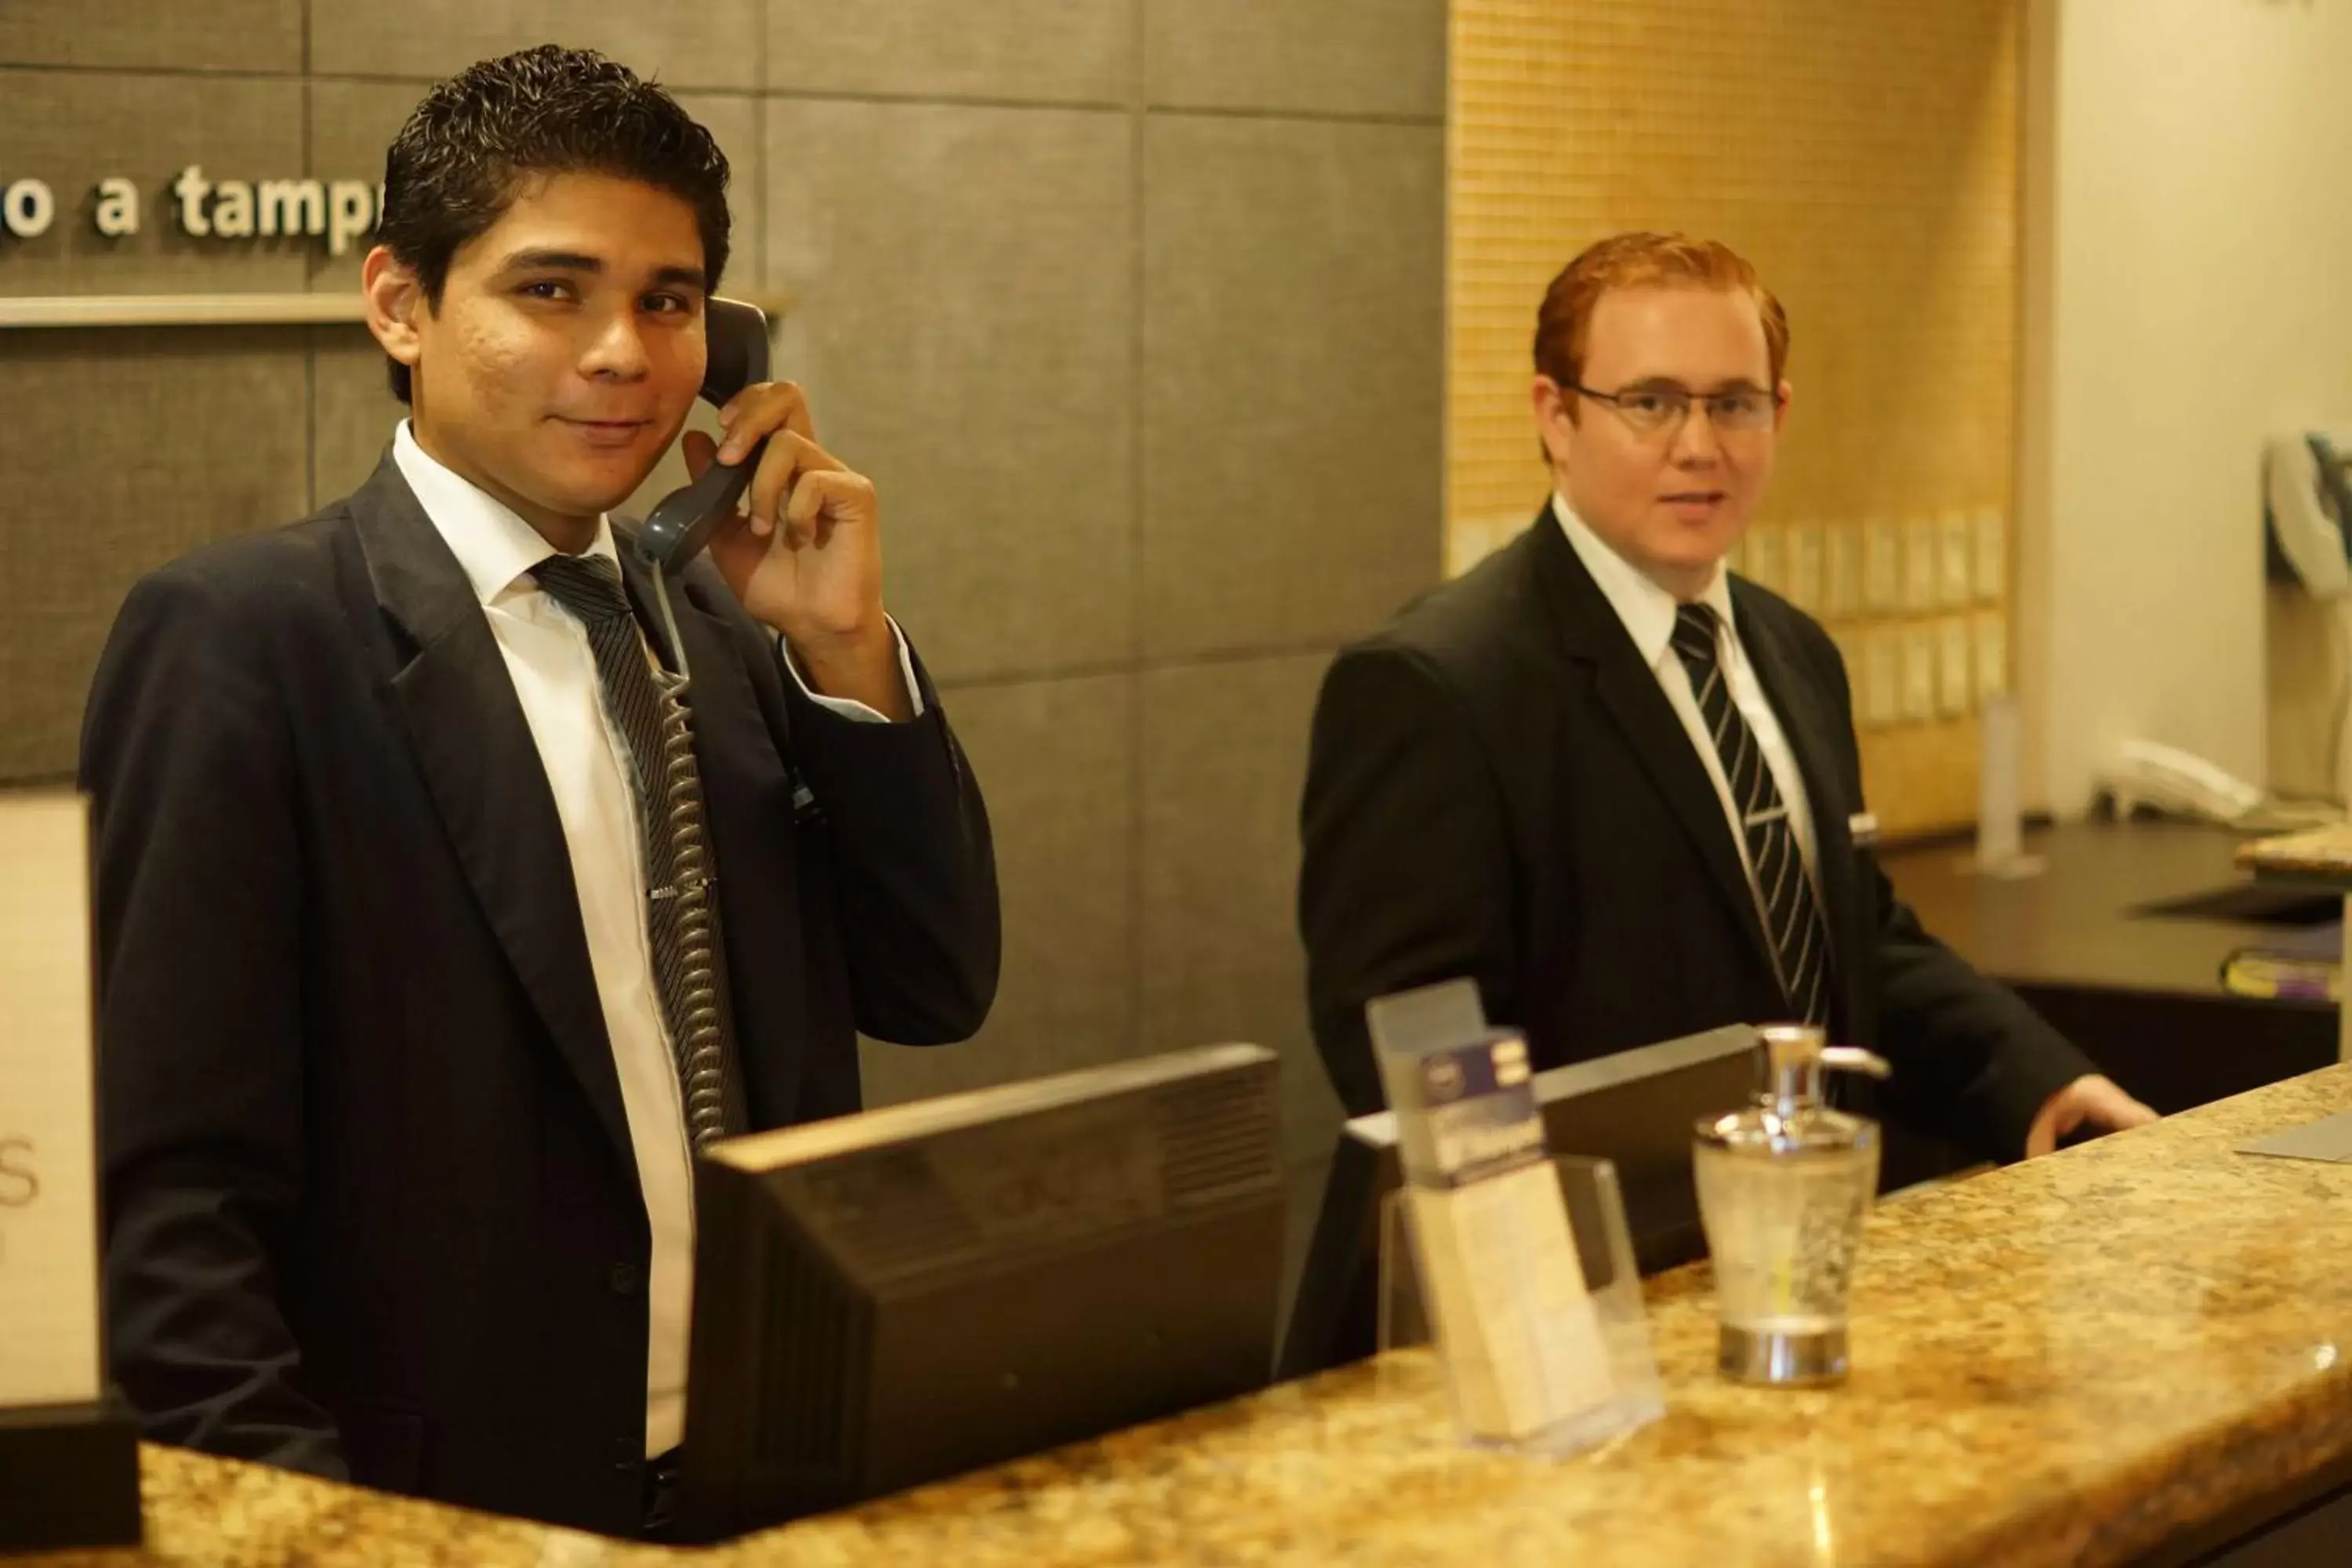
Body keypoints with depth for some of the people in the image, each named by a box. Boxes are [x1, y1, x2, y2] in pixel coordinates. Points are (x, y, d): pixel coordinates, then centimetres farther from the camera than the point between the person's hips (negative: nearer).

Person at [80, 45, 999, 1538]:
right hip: (448, 1520, -5)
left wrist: (847, 647, -4)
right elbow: (169, 1191, -13)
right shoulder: (243, 636, -10)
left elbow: (934, 993, 7)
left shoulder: (721, 626, 7)